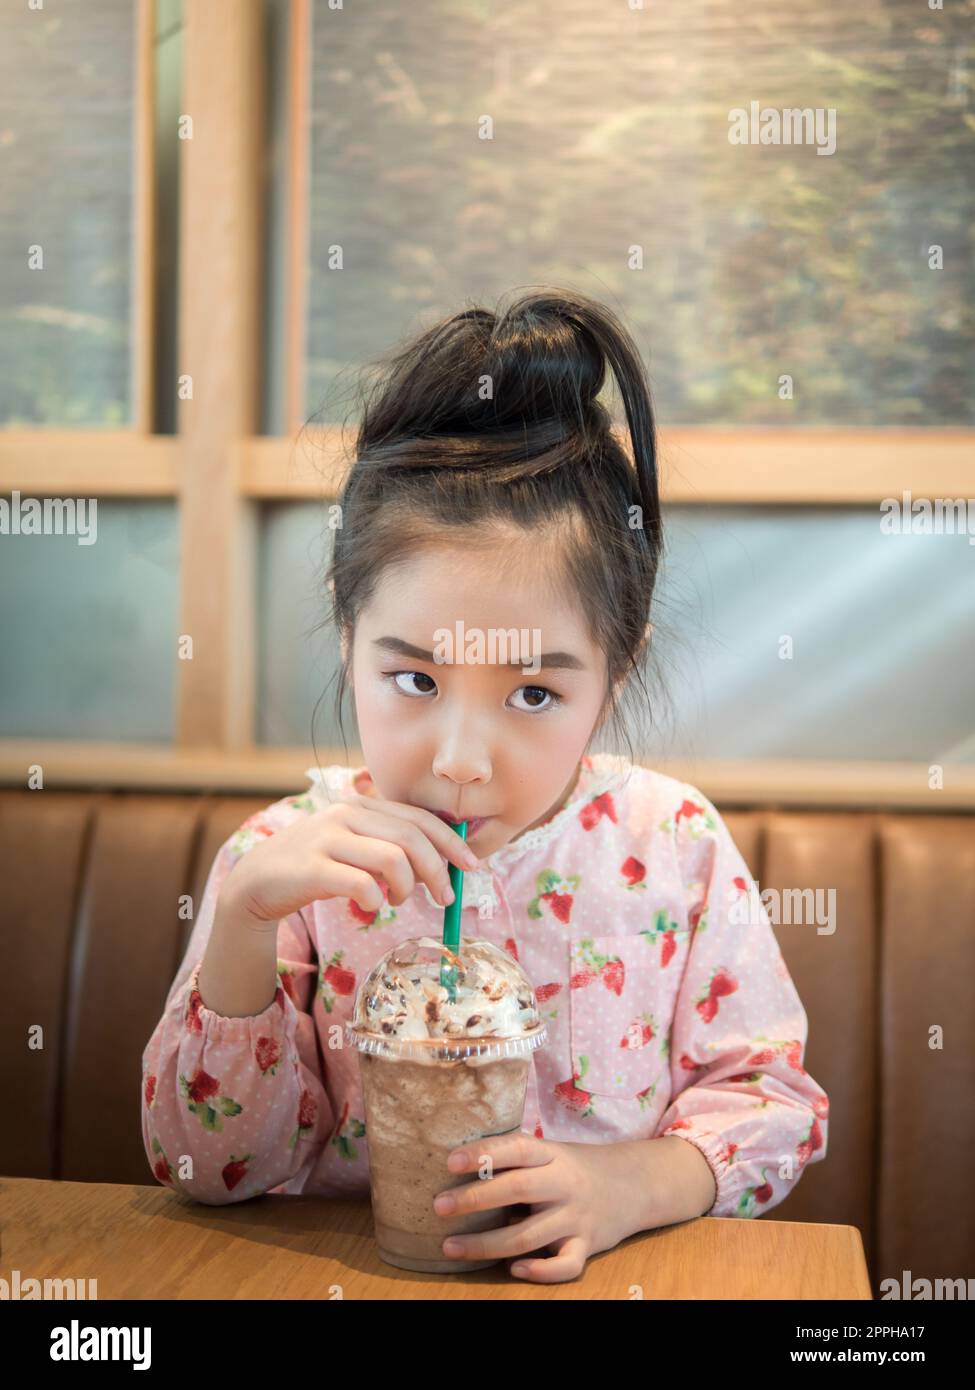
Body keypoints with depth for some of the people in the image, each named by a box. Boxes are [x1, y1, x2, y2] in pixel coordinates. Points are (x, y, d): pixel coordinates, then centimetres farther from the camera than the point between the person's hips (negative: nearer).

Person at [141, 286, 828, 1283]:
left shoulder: (674, 845, -8)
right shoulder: (287, 859, -10)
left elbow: (770, 1099, 1)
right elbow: (210, 1167, -9)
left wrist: (634, 1184, -18)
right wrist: (243, 920, -22)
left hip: (606, 1278, 1)